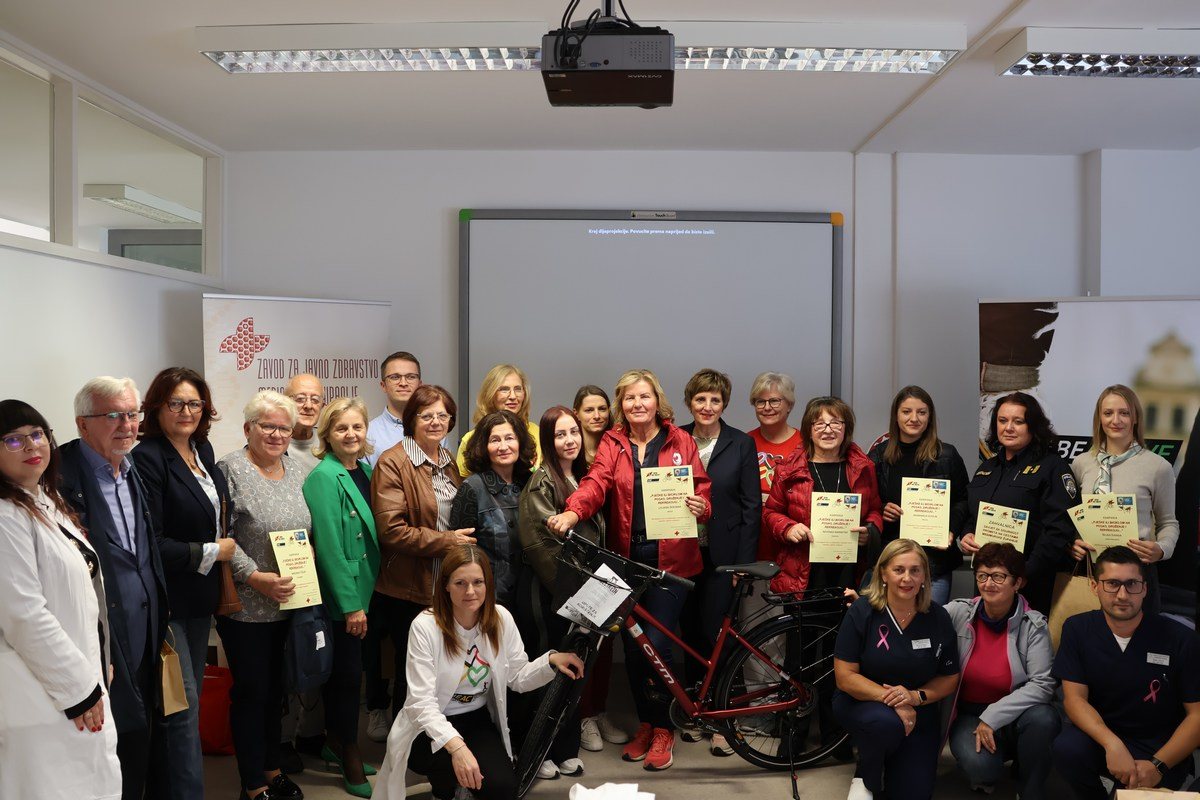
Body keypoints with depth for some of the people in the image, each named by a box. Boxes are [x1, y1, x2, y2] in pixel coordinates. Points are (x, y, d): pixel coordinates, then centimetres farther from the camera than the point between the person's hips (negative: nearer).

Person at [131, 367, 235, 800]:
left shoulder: (203, 449, 8)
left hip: (201, 594, 8)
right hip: (166, 598, -8)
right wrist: (212, 552, -14)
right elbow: (148, 543, -21)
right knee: (183, 701, -4)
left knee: (192, 696, 15)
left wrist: (224, 546, 7)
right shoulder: (148, 458, -16)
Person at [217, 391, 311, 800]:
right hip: (247, 607, -6)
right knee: (252, 691, 4)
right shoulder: (231, 470, -11)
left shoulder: (296, 471, 9)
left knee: (277, 688, 17)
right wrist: (256, 577, -21)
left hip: (290, 602, 6)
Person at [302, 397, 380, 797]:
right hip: (340, 595, -8)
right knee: (348, 672, 1)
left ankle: (334, 740, 33)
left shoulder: (366, 470, 7)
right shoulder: (324, 478, -17)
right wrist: (351, 604, -20)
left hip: (366, 589, 8)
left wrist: (363, 597, 12)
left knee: (343, 669, 18)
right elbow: (329, 545, -20)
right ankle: (350, 757, 16)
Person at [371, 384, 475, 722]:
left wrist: (462, 540, 4)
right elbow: (391, 530, -20)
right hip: (407, 590, -6)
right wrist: (446, 541, -19)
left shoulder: (450, 463, 13)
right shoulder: (392, 463, -11)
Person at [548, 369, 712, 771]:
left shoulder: (680, 442, 4)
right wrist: (572, 513, -31)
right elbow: (596, 482, -12)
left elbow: (701, 490, 6)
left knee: (656, 643, -7)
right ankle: (645, 723, 27)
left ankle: (662, 728, 13)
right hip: (626, 557, 2)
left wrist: (700, 507, -18)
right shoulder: (613, 443, 5)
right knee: (632, 645, 8)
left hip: (670, 557, -2)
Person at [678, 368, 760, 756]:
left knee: (716, 633, -4)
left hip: (722, 554, -2)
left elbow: (752, 506, -1)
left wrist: (744, 562, -6)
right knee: (689, 632, 7)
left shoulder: (742, 444, 0)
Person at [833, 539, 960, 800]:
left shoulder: (938, 619, -7)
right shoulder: (862, 612, -16)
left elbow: (950, 679, 0)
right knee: (886, 722, -36)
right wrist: (890, 699, -27)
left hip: (918, 713, 3)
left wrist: (915, 696, -18)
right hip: (862, 702, -3)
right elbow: (845, 677, -16)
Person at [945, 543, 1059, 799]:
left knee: (1042, 718, -33)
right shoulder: (958, 613, -6)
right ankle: (985, 774, 10)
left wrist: (993, 716, -22)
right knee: (980, 765, -31)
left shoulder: (1033, 625, -8)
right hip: (969, 715, -1)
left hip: (1015, 714, 1)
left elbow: (1042, 684, -14)